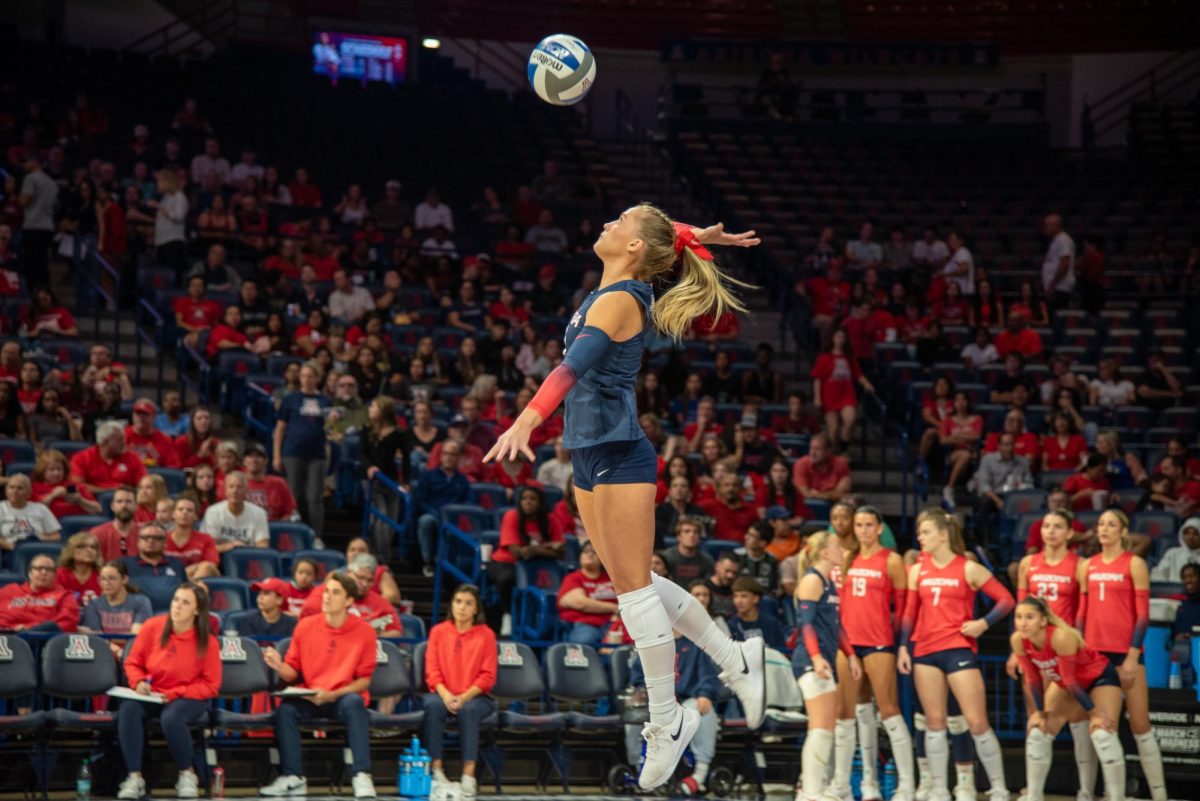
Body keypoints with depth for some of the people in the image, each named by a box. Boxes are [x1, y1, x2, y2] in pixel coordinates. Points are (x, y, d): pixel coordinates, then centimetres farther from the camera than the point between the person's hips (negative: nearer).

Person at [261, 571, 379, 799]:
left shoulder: (364, 632, -5)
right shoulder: (305, 626, -1)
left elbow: (364, 680, -3)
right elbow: (293, 673, 4)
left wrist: (332, 695, -18)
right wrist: (279, 666, -20)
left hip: (344, 697, -2)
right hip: (308, 698, 2)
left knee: (354, 704, -36)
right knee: (285, 708, -29)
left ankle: (361, 776, -35)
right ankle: (293, 778, -24)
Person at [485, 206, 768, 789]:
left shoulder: (618, 301, -15)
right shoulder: (616, 291, 10)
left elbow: (574, 366, -30)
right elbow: (669, 231, 27)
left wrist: (526, 422, -41)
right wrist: (701, 237, 12)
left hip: (617, 455, -9)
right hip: (590, 457, 9)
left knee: (632, 585, -5)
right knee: (631, 582, 13)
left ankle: (667, 721, 1)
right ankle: (734, 660, 22)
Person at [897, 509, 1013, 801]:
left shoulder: (968, 569, -2)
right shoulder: (918, 570, 10)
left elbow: (1006, 600, -1)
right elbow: (910, 613, 14)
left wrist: (984, 623, -13)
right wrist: (903, 648, 6)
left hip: (959, 650, -4)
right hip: (925, 653, 4)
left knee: (977, 722, -7)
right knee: (934, 723, 4)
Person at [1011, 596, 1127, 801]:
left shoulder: (1061, 637, -38)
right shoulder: (1018, 641, -20)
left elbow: (1070, 680, -31)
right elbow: (1033, 679, -7)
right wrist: (1041, 712, -2)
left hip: (1099, 678, -7)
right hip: (1064, 683, 7)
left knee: (1102, 734, -22)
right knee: (1037, 731, 2)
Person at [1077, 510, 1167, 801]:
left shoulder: (1134, 564, -2)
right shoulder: (1087, 566, 12)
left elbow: (1143, 613, -6)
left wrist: (1133, 656, -13)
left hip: (1125, 652, -5)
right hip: (1094, 652, 5)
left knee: (1140, 724, -5)